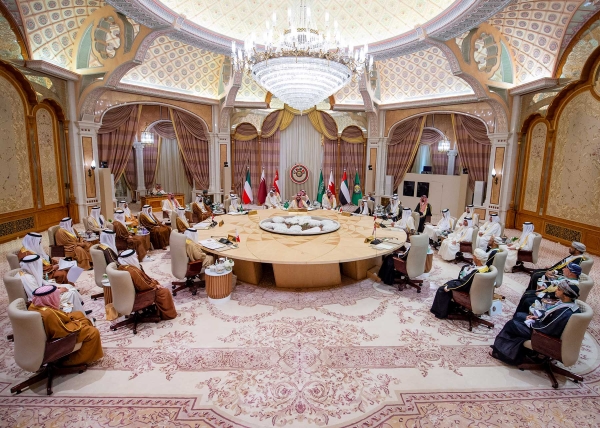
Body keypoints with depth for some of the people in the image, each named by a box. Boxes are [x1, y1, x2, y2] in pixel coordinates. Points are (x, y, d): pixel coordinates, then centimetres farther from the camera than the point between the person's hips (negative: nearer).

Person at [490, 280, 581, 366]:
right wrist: (537, 316, 0)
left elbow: (545, 328, -29)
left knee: (511, 324, -1)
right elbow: (550, 313, 8)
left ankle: (499, 351, 19)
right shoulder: (569, 302, -8)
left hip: (543, 333, -9)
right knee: (518, 315, 17)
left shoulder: (565, 313, -36)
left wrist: (531, 322, -14)